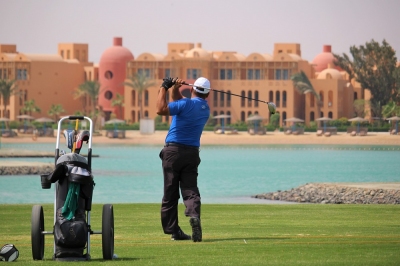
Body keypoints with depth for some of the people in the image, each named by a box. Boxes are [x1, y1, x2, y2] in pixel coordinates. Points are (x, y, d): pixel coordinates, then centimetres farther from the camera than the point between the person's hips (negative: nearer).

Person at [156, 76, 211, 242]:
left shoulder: (187, 104, -10)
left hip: (173, 151, -4)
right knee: (190, 190, -1)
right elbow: (178, 102, 21)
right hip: (192, 153, 4)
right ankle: (194, 215, -30)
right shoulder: (205, 109, 12)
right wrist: (175, 89, 4)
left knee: (170, 193, 3)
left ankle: (173, 230, 2)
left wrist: (164, 88, -11)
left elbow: (161, 109, -21)